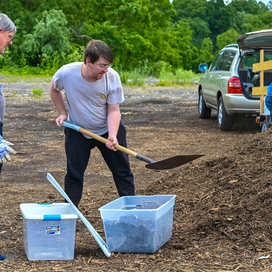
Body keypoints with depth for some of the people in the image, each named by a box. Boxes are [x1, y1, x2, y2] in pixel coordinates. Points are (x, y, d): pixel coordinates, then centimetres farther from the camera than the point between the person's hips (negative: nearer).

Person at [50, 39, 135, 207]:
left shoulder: (112, 77, -25)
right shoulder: (66, 73, -25)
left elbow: (113, 111, -18)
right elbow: (54, 89, 1)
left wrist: (112, 136, -32)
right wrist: (63, 113, -2)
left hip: (107, 129, 0)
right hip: (77, 130, 0)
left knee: (122, 171, 4)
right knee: (74, 173, 1)